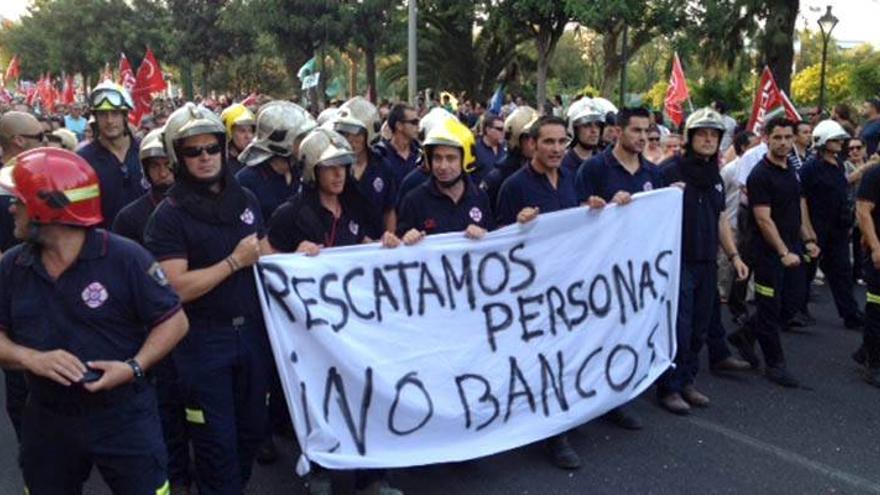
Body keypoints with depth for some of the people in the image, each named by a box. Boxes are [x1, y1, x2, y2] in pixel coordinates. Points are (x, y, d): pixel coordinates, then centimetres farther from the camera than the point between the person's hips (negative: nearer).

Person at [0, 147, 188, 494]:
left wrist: (134, 367, -24)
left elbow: (174, 321, -10)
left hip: (124, 418, -5)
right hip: (46, 421, 5)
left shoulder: (124, 258, -15)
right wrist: (31, 358, -16)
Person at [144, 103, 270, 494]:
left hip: (252, 330, 6)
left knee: (254, 427, 19)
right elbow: (178, 288, -20)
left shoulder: (245, 199, 7)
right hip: (203, 341, -5)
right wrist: (235, 261, -17)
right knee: (217, 439, 6)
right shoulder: (169, 215, -11)